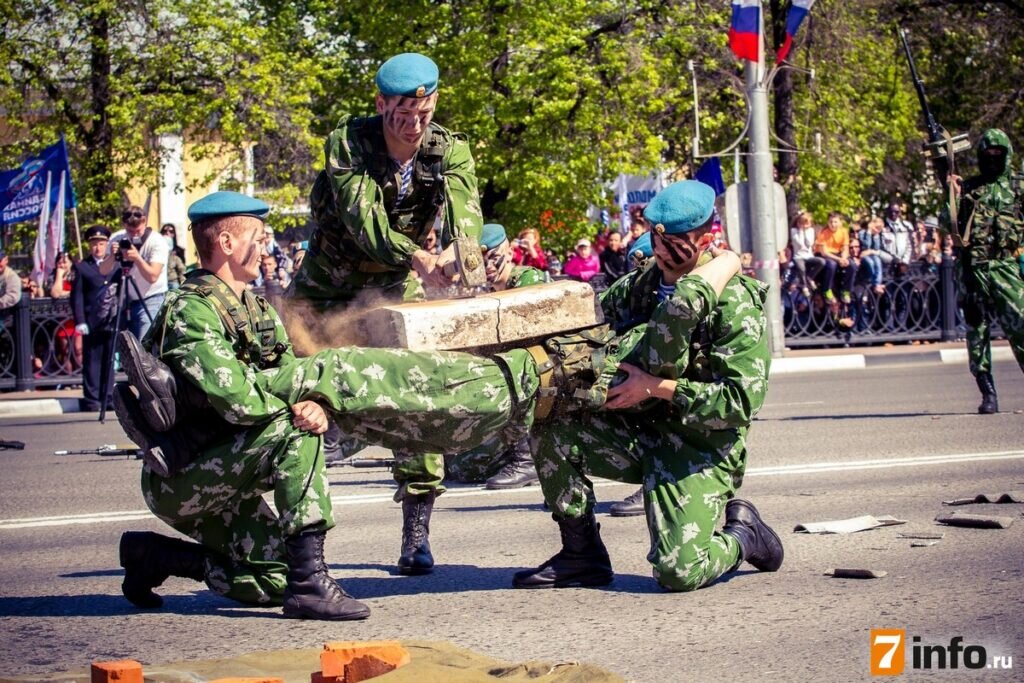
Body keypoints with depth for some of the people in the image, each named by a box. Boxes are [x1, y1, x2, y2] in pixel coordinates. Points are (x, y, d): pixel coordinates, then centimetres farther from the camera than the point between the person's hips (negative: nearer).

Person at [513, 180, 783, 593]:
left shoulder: (736, 303, -12)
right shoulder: (636, 287, 6)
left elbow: (742, 401, -19)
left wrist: (656, 388, -21)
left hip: (701, 451, -6)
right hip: (638, 435, 6)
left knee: (679, 574, -24)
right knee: (550, 426, -16)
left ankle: (742, 533, 12)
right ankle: (581, 554, -4)